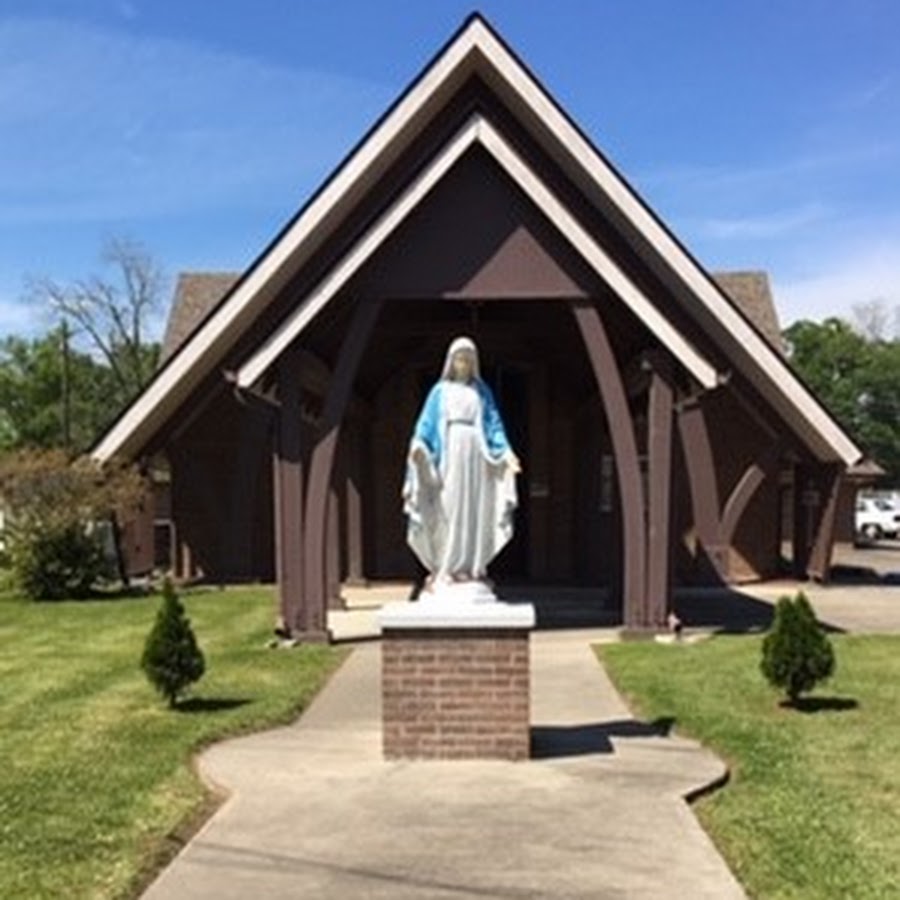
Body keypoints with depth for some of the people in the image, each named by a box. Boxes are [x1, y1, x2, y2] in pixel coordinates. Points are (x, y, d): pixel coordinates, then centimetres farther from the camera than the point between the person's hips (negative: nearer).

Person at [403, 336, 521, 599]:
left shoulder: (482, 391, 14)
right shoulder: (440, 391, 10)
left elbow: (494, 425, 8)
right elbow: (426, 424, 3)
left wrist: (506, 451, -7)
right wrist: (418, 446, -16)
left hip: (476, 456, 1)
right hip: (449, 455, -1)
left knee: (475, 513, -1)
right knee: (447, 512, -6)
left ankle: (473, 571, 0)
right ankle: (446, 571, -5)